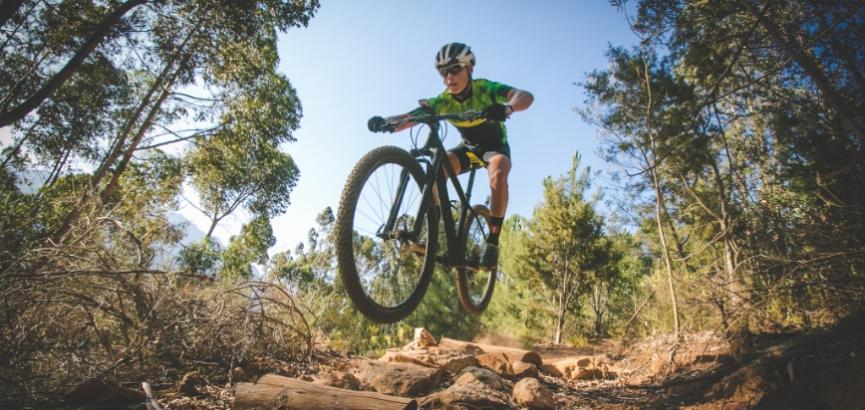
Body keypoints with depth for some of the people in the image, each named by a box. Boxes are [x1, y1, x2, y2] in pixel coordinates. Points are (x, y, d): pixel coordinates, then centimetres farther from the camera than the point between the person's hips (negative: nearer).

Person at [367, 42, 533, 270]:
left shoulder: (485, 88, -25)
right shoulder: (444, 100, -17)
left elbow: (526, 96, -40)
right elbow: (413, 115, -29)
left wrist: (507, 108, -63)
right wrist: (387, 122, -50)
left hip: (495, 146, -3)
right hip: (468, 147, 3)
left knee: (498, 172, -37)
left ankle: (492, 241, -29)